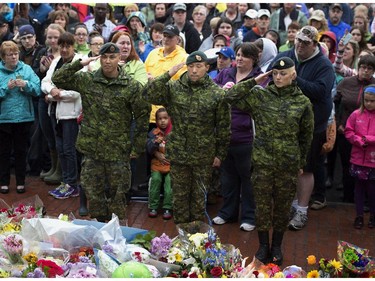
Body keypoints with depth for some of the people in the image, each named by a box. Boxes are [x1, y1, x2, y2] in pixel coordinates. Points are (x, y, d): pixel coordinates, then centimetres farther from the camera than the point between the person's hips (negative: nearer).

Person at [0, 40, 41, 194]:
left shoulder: (27, 69, 0)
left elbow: (37, 90, -5)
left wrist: (26, 85, -21)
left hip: (24, 117, 1)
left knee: (21, 151, 11)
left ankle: (20, 182, 22)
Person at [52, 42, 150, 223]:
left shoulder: (132, 86, -4)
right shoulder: (86, 80, 2)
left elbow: (142, 116, 0)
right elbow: (58, 79, -1)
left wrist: (138, 146, -2)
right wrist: (79, 64, -11)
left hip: (118, 150, -2)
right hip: (91, 148, 2)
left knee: (117, 194, 6)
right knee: (93, 192, 10)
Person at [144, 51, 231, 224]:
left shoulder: (217, 93, -4)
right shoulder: (174, 88, 0)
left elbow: (223, 127, 0)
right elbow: (149, 95, -13)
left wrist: (220, 154, 0)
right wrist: (168, 75, -17)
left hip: (203, 157, -1)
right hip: (178, 154, 1)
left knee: (199, 197, 10)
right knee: (180, 197, 10)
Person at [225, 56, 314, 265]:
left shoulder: (303, 102, -1)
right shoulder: (260, 95, -1)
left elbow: (306, 135, 8)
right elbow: (231, 96, -5)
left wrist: (302, 162, 11)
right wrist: (254, 82, -7)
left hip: (288, 164, 0)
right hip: (262, 161, 0)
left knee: (282, 207, 10)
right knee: (262, 205, 6)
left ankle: (277, 247, 27)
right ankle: (263, 246, 22)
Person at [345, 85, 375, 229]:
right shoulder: (356, 114, 0)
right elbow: (348, 132, 2)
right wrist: (359, 141, -14)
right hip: (358, 158, 2)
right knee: (359, 187, 11)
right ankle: (359, 216, 22)